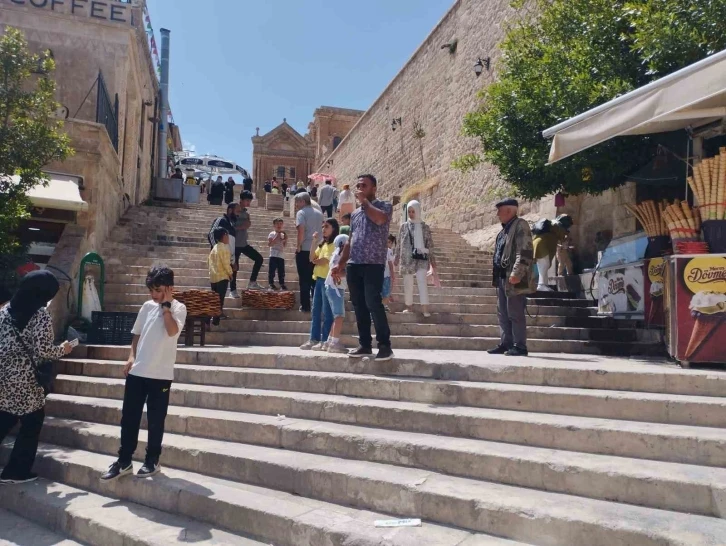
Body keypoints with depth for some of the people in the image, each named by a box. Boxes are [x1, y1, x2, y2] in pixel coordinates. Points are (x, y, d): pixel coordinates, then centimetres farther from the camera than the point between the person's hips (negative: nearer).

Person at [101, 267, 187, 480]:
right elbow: (137, 334, 17)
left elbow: (172, 331, -24)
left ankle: (152, 461, 21)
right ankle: (124, 461, 23)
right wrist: (131, 356, 6)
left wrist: (165, 305, -17)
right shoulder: (147, 306, 9)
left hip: (160, 375, -5)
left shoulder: (178, 308, -6)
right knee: (128, 417, 10)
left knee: (155, 421, 6)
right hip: (137, 372, 5)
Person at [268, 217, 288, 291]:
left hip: (281, 256, 5)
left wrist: (285, 240, -1)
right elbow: (269, 244, -11)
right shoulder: (272, 234, -1)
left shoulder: (283, 235, 14)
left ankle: (282, 284, 13)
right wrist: (276, 238, -15)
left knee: (281, 271, 6)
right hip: (273, 255, -4)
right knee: (272, 270, -4)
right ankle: (271, 284, 2)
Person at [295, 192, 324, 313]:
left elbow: (301, 230, -18)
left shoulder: (301, 212, -6)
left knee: (304, 279, 1)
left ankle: (305, 306, 4)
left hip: (304, 249, -6)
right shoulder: (319, 213, 13)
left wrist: (298, 246, -11)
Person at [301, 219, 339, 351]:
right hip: (319, 279, 9)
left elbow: (324, 261, -17)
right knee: (315, 311, 9)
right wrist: (314, 242, 4)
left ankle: (325, 341, -2)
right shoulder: (323, 244, 20)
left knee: (326, 312, -5)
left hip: (327, 280, -9)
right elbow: (312, 258, 11)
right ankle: (314, 339, 13)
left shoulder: (334, 244, -7)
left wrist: (315, 261, 1)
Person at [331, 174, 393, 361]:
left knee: (373, 303, -13)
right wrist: (340, 264, 17)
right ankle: (365, 345, 13)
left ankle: (385, 345, -5)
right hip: (353, 265, 6)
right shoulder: (355, 213, 21)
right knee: (359, 306, 6)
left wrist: (364, 201, -8)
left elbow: (379, 219, -21)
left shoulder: (384, 206, 3)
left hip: (373, 264, -6)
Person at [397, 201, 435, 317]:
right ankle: (409, 307, 16)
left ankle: (425, 308, -13)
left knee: (422, 281, -11)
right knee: (408, 283, 5)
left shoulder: (425, 227, 4)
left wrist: (432, 259, 3)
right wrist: (397, 257, 6)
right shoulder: (404, 226, 6)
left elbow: (430, 244, 6)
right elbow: (400, 243, 9)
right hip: (407, 258, 1)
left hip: (421, 258, -1)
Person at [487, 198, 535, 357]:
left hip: (513, 280, -9)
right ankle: (505, 344, 19)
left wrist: (516, 274, -25)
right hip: (502, 278, 9)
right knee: (503, 313, 12)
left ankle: (519, 346, 2)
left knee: (515, 314, -5)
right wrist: (496, 277, 18)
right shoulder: (505, 229, 19)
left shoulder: (520, 225, -9)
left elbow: (525, 252, -18)